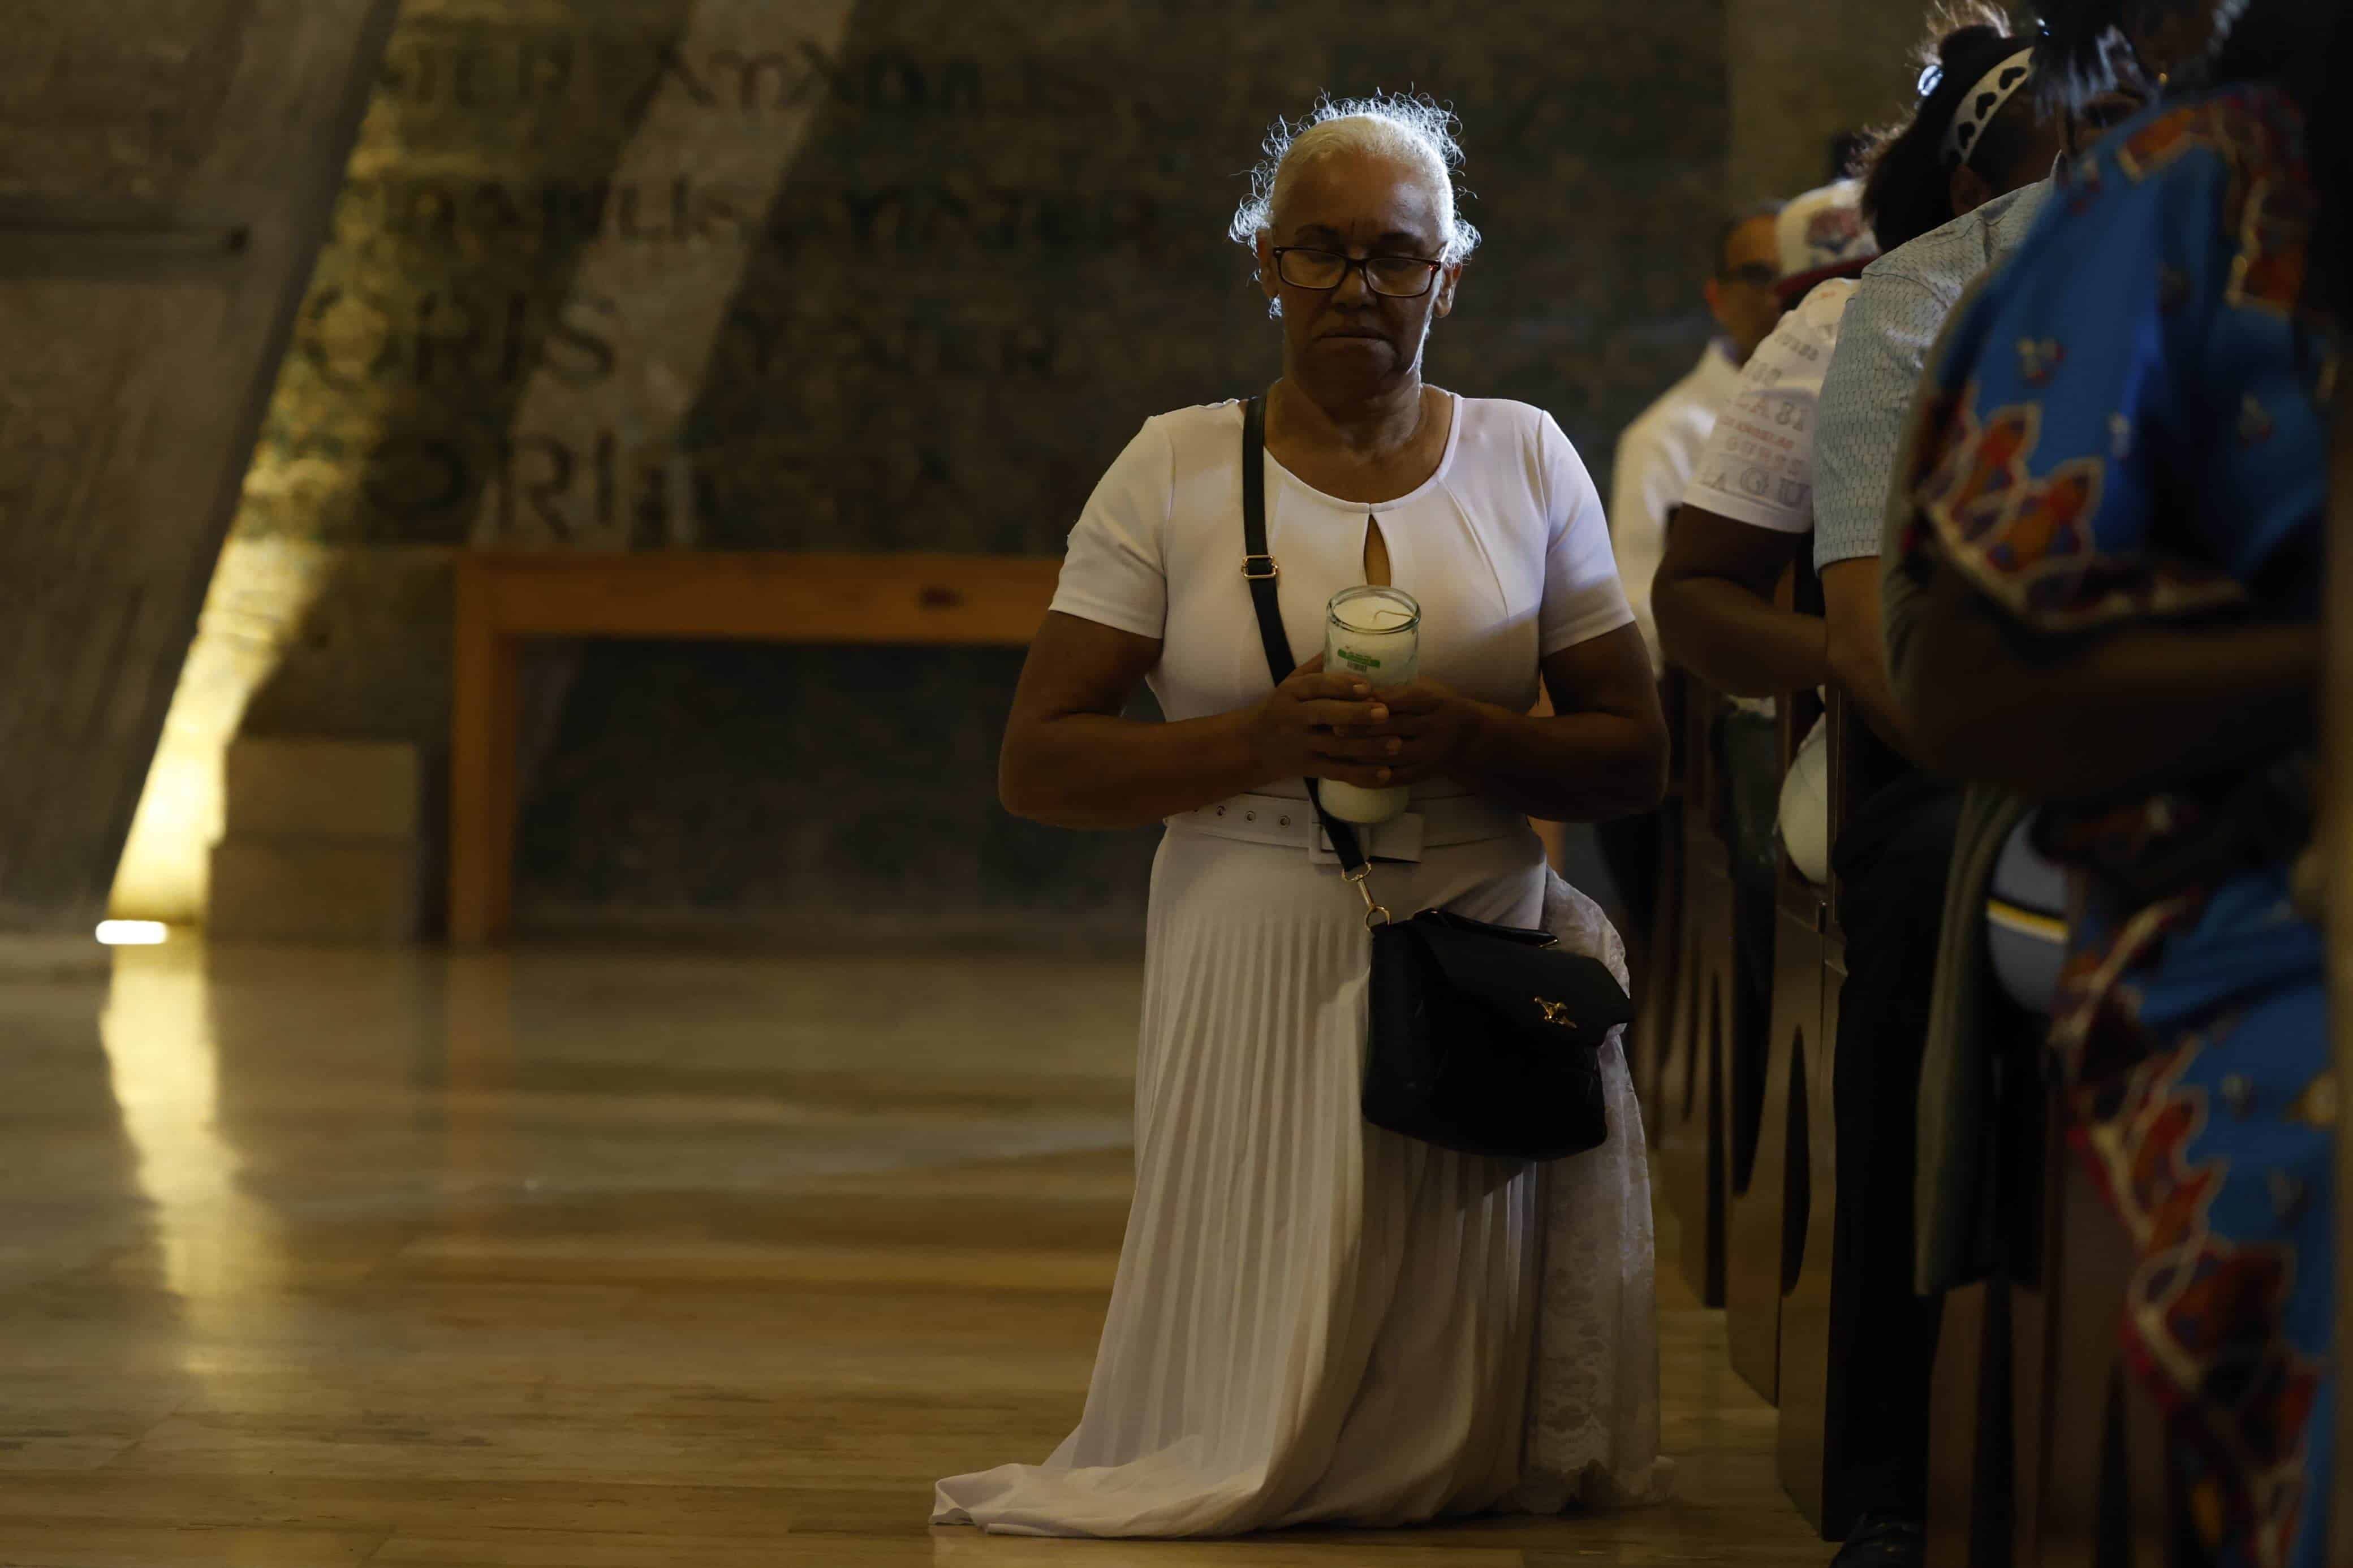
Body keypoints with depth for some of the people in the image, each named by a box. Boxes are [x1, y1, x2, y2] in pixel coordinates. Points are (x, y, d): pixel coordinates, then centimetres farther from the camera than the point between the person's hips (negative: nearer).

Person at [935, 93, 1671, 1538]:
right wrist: (1266, 741, -16)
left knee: (1454, 1416, 1)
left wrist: (1472, 740, -14)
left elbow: (1639, 760, 6)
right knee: (1257, 1416, -3)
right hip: (1258, 969, -1)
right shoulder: (1176, 470, 3)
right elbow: (1038, 765, -1)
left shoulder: (1525, 461, 8)